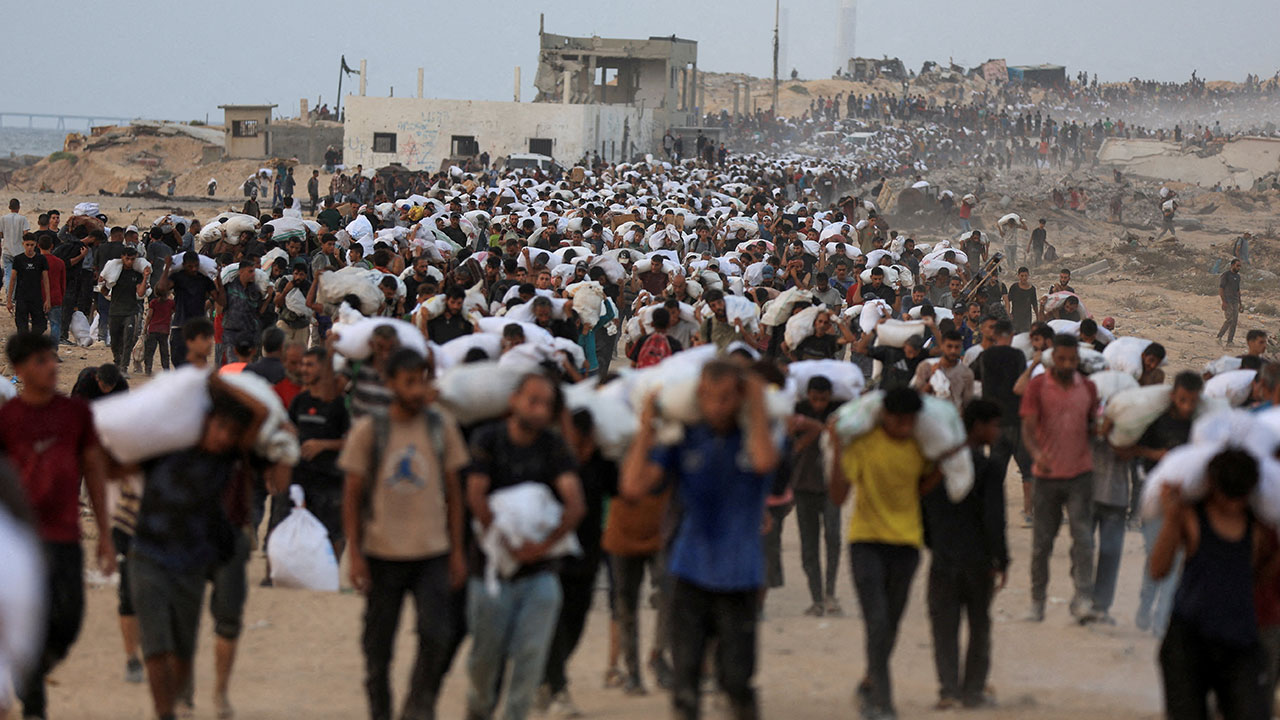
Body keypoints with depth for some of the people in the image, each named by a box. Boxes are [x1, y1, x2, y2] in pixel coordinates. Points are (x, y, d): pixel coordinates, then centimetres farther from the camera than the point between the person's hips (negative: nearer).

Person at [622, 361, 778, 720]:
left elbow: (764, 461, -27)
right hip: (691, 574, 1)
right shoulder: (682, 440, 0)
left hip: (739, 578, -1)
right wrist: (645, 428, -11)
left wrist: (757, 405, -19)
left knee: (736, 677, 2)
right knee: (685, 674, -3)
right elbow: (634, 485, -9)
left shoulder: (754, 435, -1)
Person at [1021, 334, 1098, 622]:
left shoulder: (1088, 388, 7)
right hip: (1046, 474, -1)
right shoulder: (1037, 386, -3)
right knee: (1042, 541, 6)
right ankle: (1037, 600, 18)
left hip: (1080, 474, 1)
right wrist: (1036, 453, -31)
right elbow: (1028, 426, -11)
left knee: (1083, 536, -12)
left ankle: (1083, 597, -13)